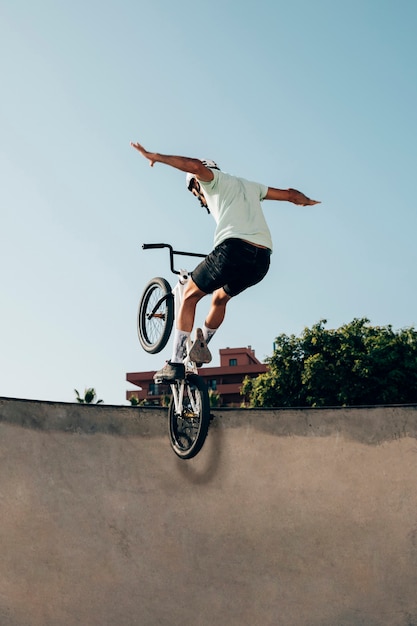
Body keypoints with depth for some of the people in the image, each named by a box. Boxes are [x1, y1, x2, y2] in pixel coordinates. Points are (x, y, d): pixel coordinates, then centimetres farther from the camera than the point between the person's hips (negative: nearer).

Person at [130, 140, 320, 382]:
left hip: (234, 248, -7)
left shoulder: (212, 179, 16)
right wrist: (306, 200, 59)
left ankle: (176, 364, 4)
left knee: (189, 296, 10)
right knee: (221, 298, 33)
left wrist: (154, 156, -2)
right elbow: (289, 194, 38)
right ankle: (201, 346, 37)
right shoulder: (249, 186, 34)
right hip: (263, 259, 7)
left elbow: (195, 166, -6)